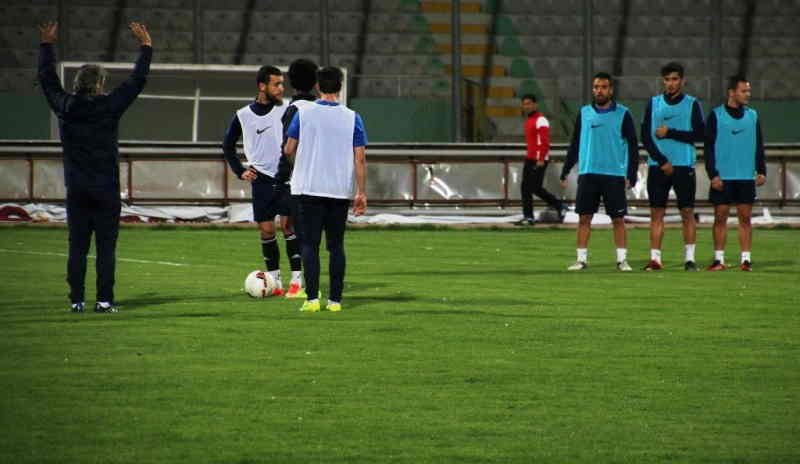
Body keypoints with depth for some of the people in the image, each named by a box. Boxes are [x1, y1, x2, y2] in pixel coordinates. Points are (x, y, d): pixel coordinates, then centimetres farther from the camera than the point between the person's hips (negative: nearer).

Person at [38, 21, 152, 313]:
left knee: (77, 247, 4)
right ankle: (104, 300, -3)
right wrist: (146, 47, 12)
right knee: (106, 248, 0)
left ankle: (77, 300, 2)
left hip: (76, 190, 3)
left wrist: (47, 45, 28)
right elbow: (137, 80, 0)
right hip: (106, 190, -3)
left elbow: (47, 79, 15)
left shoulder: (65, 107, -1)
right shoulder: (109, 106, -8)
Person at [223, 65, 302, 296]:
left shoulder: (287, 110, -2)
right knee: (266, 229, 2)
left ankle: (296, 279, -5)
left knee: (288, 224, -8)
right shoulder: (243, 116, 1)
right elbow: (228, 145, 14)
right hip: (262, 179, 1)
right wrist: (240, 171, 6)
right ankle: (275, 281, 11)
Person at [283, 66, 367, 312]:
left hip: (309, 189, -1)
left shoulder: (303, 113, -2)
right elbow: (360, 158, -4)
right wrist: (361, 193, 0)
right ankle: (335, 299, 6)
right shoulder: (352, 118, 0)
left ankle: (312, 298, -8)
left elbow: (289, 150, 3)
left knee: (310, 244, 1)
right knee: (336, 246, 9)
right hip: (341, 191, 1)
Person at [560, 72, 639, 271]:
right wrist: (565, 171, 9)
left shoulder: (622, 114, 1)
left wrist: (631, 175, -6)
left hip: (614, 175, -2)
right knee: (584, 217, 0)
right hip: (588, 173, 2)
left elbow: (633, 145, 1)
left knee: (618, 218, 0)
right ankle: (581, 258, 4)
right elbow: (575, 144, 14)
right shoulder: (584, 113, 9)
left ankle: (622, 259, 5)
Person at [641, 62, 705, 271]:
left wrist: (670, 133, -10)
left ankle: (689, 257, 4)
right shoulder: (653, 103, 8)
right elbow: (646, 137, 2)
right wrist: (662, 161, -8)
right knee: (656, 213, -1)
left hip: (684, 166, -1)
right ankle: (655, 258, 0)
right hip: (658, 166, 1)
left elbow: (700, 134, -5)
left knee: (687, 212, -1)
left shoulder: (692, 104, 4)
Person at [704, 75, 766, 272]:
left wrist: (761, 171, 4)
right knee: (720, 218, 0)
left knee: (745, 218, 1)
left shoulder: (752, 116, 10)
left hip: (746, 176, 2)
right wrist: (713, 174, -9)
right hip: (722, 177, -2)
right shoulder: (716, 115, 0)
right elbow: (709, 148, -1)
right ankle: (719, 259, 5)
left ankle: (746, 258, 4)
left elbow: (759, 145, 14)